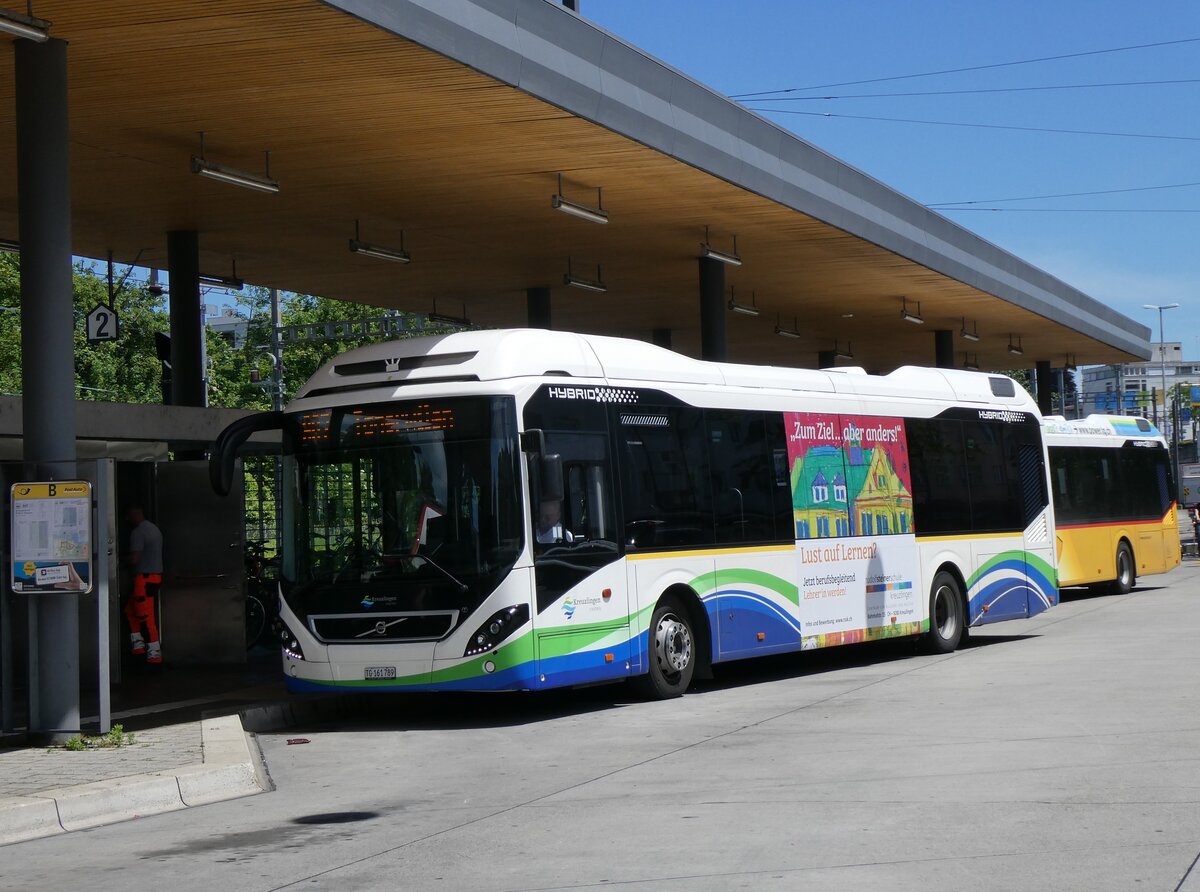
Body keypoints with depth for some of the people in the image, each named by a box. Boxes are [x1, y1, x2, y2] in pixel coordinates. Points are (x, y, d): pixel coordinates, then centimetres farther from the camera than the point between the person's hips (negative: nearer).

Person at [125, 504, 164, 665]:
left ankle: (154, 653, -8)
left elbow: (134, 559, -21)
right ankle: (138, 644, 16)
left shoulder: (138, 532, -14)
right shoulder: (154, 529, 16)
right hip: (156, 575, 10)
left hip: (145, 577, -10)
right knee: (130, 610, 19)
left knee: (145, 615, -7)